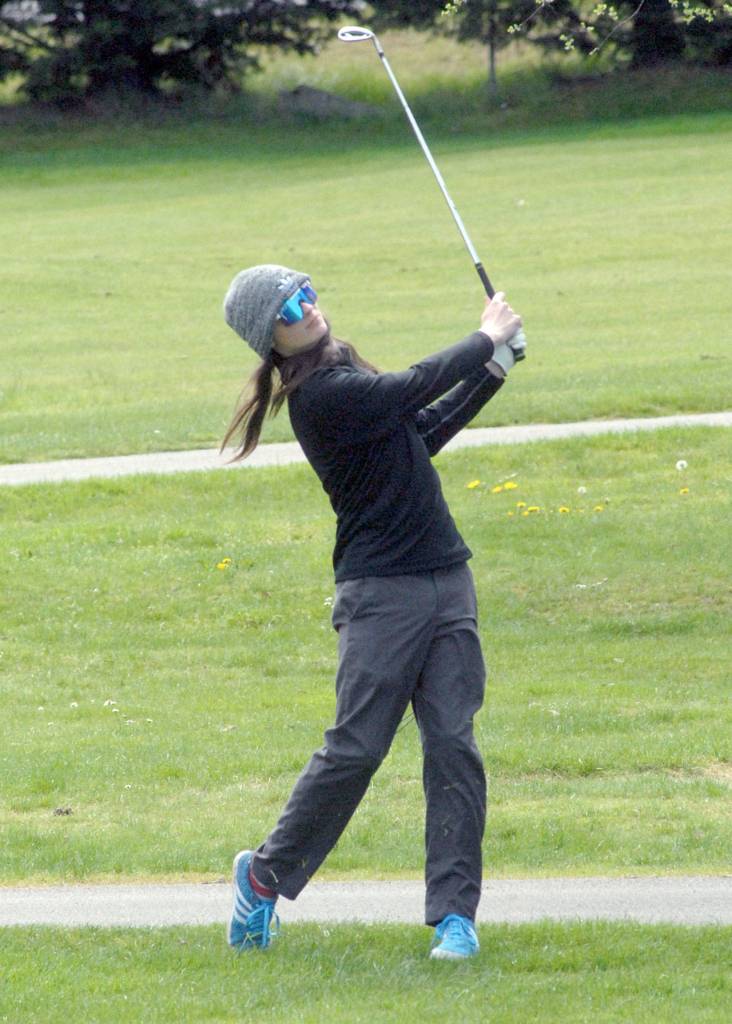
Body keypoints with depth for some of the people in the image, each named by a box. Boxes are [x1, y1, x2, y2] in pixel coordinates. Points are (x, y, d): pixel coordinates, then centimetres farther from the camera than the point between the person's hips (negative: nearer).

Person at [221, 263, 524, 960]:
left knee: (452, 744, -1)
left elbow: (424, 431, 23)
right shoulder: (321, 394, -14)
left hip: (446, 582, 8)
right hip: (381, 592, -8)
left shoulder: (345, 377, 15)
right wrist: (489, 337, -1)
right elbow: (419, 386, -16)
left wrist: (491, 372, 14)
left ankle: (454, 913, 0)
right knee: (355, 747, -7)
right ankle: (265, 873, 14)